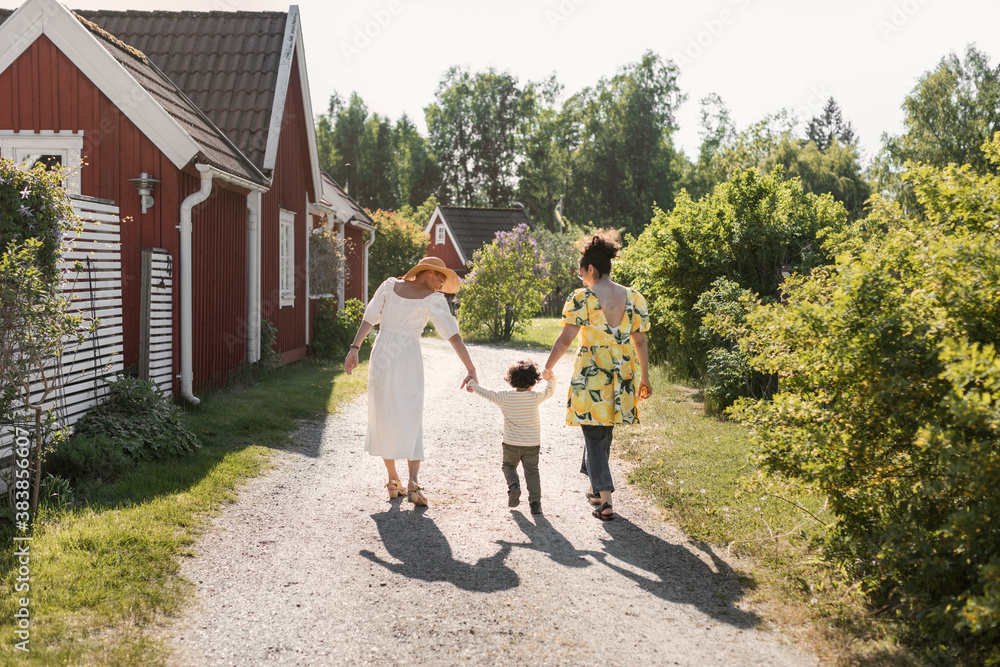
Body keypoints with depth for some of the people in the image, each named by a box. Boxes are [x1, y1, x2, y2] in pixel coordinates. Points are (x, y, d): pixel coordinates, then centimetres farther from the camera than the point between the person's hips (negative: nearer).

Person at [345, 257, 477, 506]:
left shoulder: (390, 285, 8)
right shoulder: (433, 299, -2)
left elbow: (369, 318, 3)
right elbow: (453, 335, -9)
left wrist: (354, 348, 1)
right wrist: (471, 370, -11)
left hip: (381, 355, 3)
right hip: (408, 358, -3)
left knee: (384, 418, 13)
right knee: (411, 422, 3)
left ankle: (393, 482, 16)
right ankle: (413, 483, -13)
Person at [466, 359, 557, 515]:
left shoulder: (504, 397, -9)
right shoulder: (535, 397, -9)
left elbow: (485, 392, 5)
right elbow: (549, 390, 11)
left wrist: (472, 384, 24)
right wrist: (551, 378, 33)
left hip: (511, 444, 0)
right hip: (532, 444, 0)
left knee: (508, 465, 22)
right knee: (532, 472, 9)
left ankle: (513, 485, -5)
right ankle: (535, 502, 0)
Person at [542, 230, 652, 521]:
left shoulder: (582, 298, -11)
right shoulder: (633, 297, 3)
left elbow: (565, 338, -11)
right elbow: (640, 340, 7)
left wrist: (548, 367, 4)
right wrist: (645, 377, 16)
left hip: (591, 374, -5)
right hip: (622, 375, 5)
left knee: (594, 435, 2)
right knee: (604, 432, 22)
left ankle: (606, 500, -6)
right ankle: (596, 487, 34)